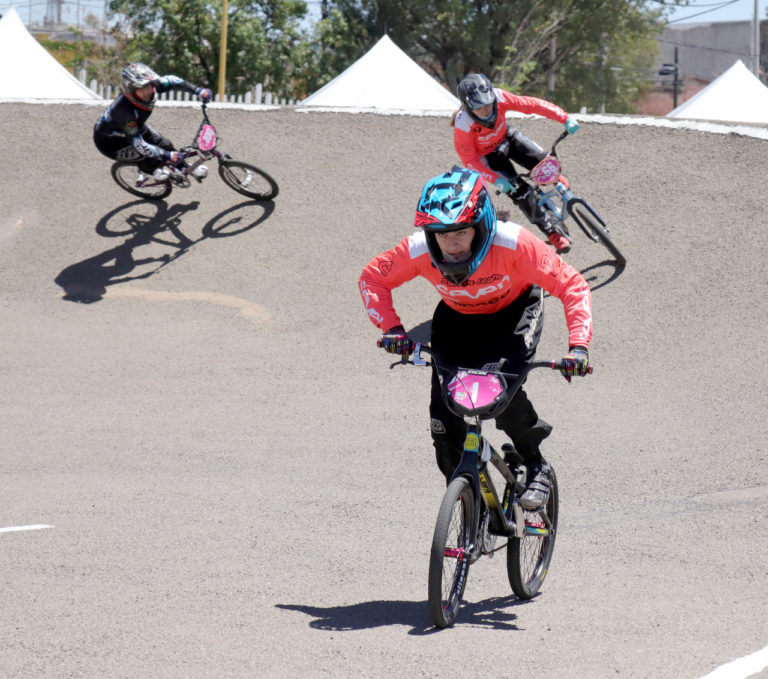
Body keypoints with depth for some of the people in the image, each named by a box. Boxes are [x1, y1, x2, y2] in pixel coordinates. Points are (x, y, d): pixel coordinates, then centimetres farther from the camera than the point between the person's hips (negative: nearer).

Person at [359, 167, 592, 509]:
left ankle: (536, 466, -1)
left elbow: (571, 285, -31)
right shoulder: (418, 250, -31)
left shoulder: (514, 244, -38)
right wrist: (391, 327, -26)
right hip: (457, 318, 3)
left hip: (514, 311, -3)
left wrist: (579, 345, -42)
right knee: (443, 415, -10)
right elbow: (372, 277, -12)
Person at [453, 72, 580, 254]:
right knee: (520, 192, -12)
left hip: (507, 137, 3)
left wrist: (566, 118, -35)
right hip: (488, 155, -3)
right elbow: (469, 159, -24)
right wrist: (495, 179, -32)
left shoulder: (499, 98, -33)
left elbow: (532, 104, -29)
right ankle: (552, 233, 7)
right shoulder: (463, 126, -38)